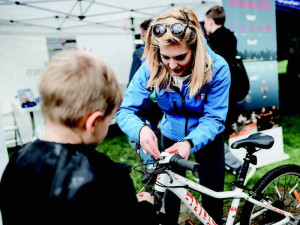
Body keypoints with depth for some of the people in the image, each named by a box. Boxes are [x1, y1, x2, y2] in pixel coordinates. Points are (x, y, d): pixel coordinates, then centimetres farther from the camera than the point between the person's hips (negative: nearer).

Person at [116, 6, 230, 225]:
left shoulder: (217, 68, -29)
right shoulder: (151, 68, -25)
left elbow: (214, 118, -27)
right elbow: (125, 110, -25)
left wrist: (190, 142, -47)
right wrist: (141, 129, -48)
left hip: (206, 138, -1)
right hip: (171, 136, 2)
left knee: (212, 198, 9)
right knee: (171, 192, 17)